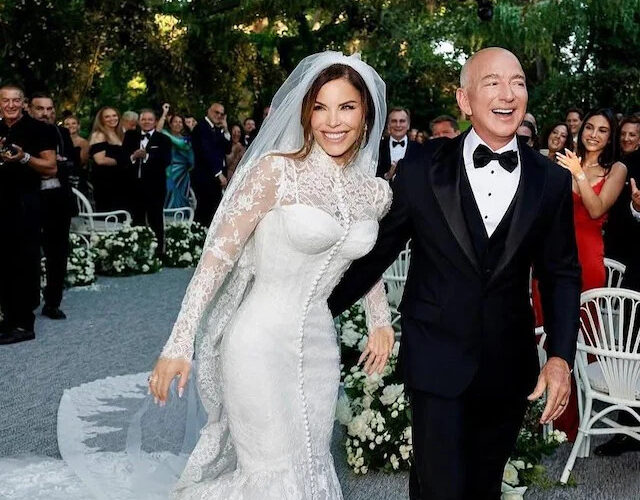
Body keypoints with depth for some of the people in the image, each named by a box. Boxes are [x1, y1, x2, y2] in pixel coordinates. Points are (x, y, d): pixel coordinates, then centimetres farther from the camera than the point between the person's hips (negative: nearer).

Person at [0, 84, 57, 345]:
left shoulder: (37, 129, -3)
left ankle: (24, 323, 2)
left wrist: (25, 158, -22)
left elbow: (51, 168, -7)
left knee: (25, 262, -3)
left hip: (25, 203, -6)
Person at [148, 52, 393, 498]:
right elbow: (219, 254, -13)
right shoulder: (276, 169, -13)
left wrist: (381, 321, 21)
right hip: (262, 343, -6)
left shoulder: (376, 192, 4)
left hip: (319, 348, 6)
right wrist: (180, 343, -17)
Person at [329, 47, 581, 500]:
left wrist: (561, 356, -6)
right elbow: (376, 254, 1)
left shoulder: (552, 182, 0)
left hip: (510, 368, 3)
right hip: (439, 362, -2)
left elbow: (562, 273, 4)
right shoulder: (423, 172, -7)